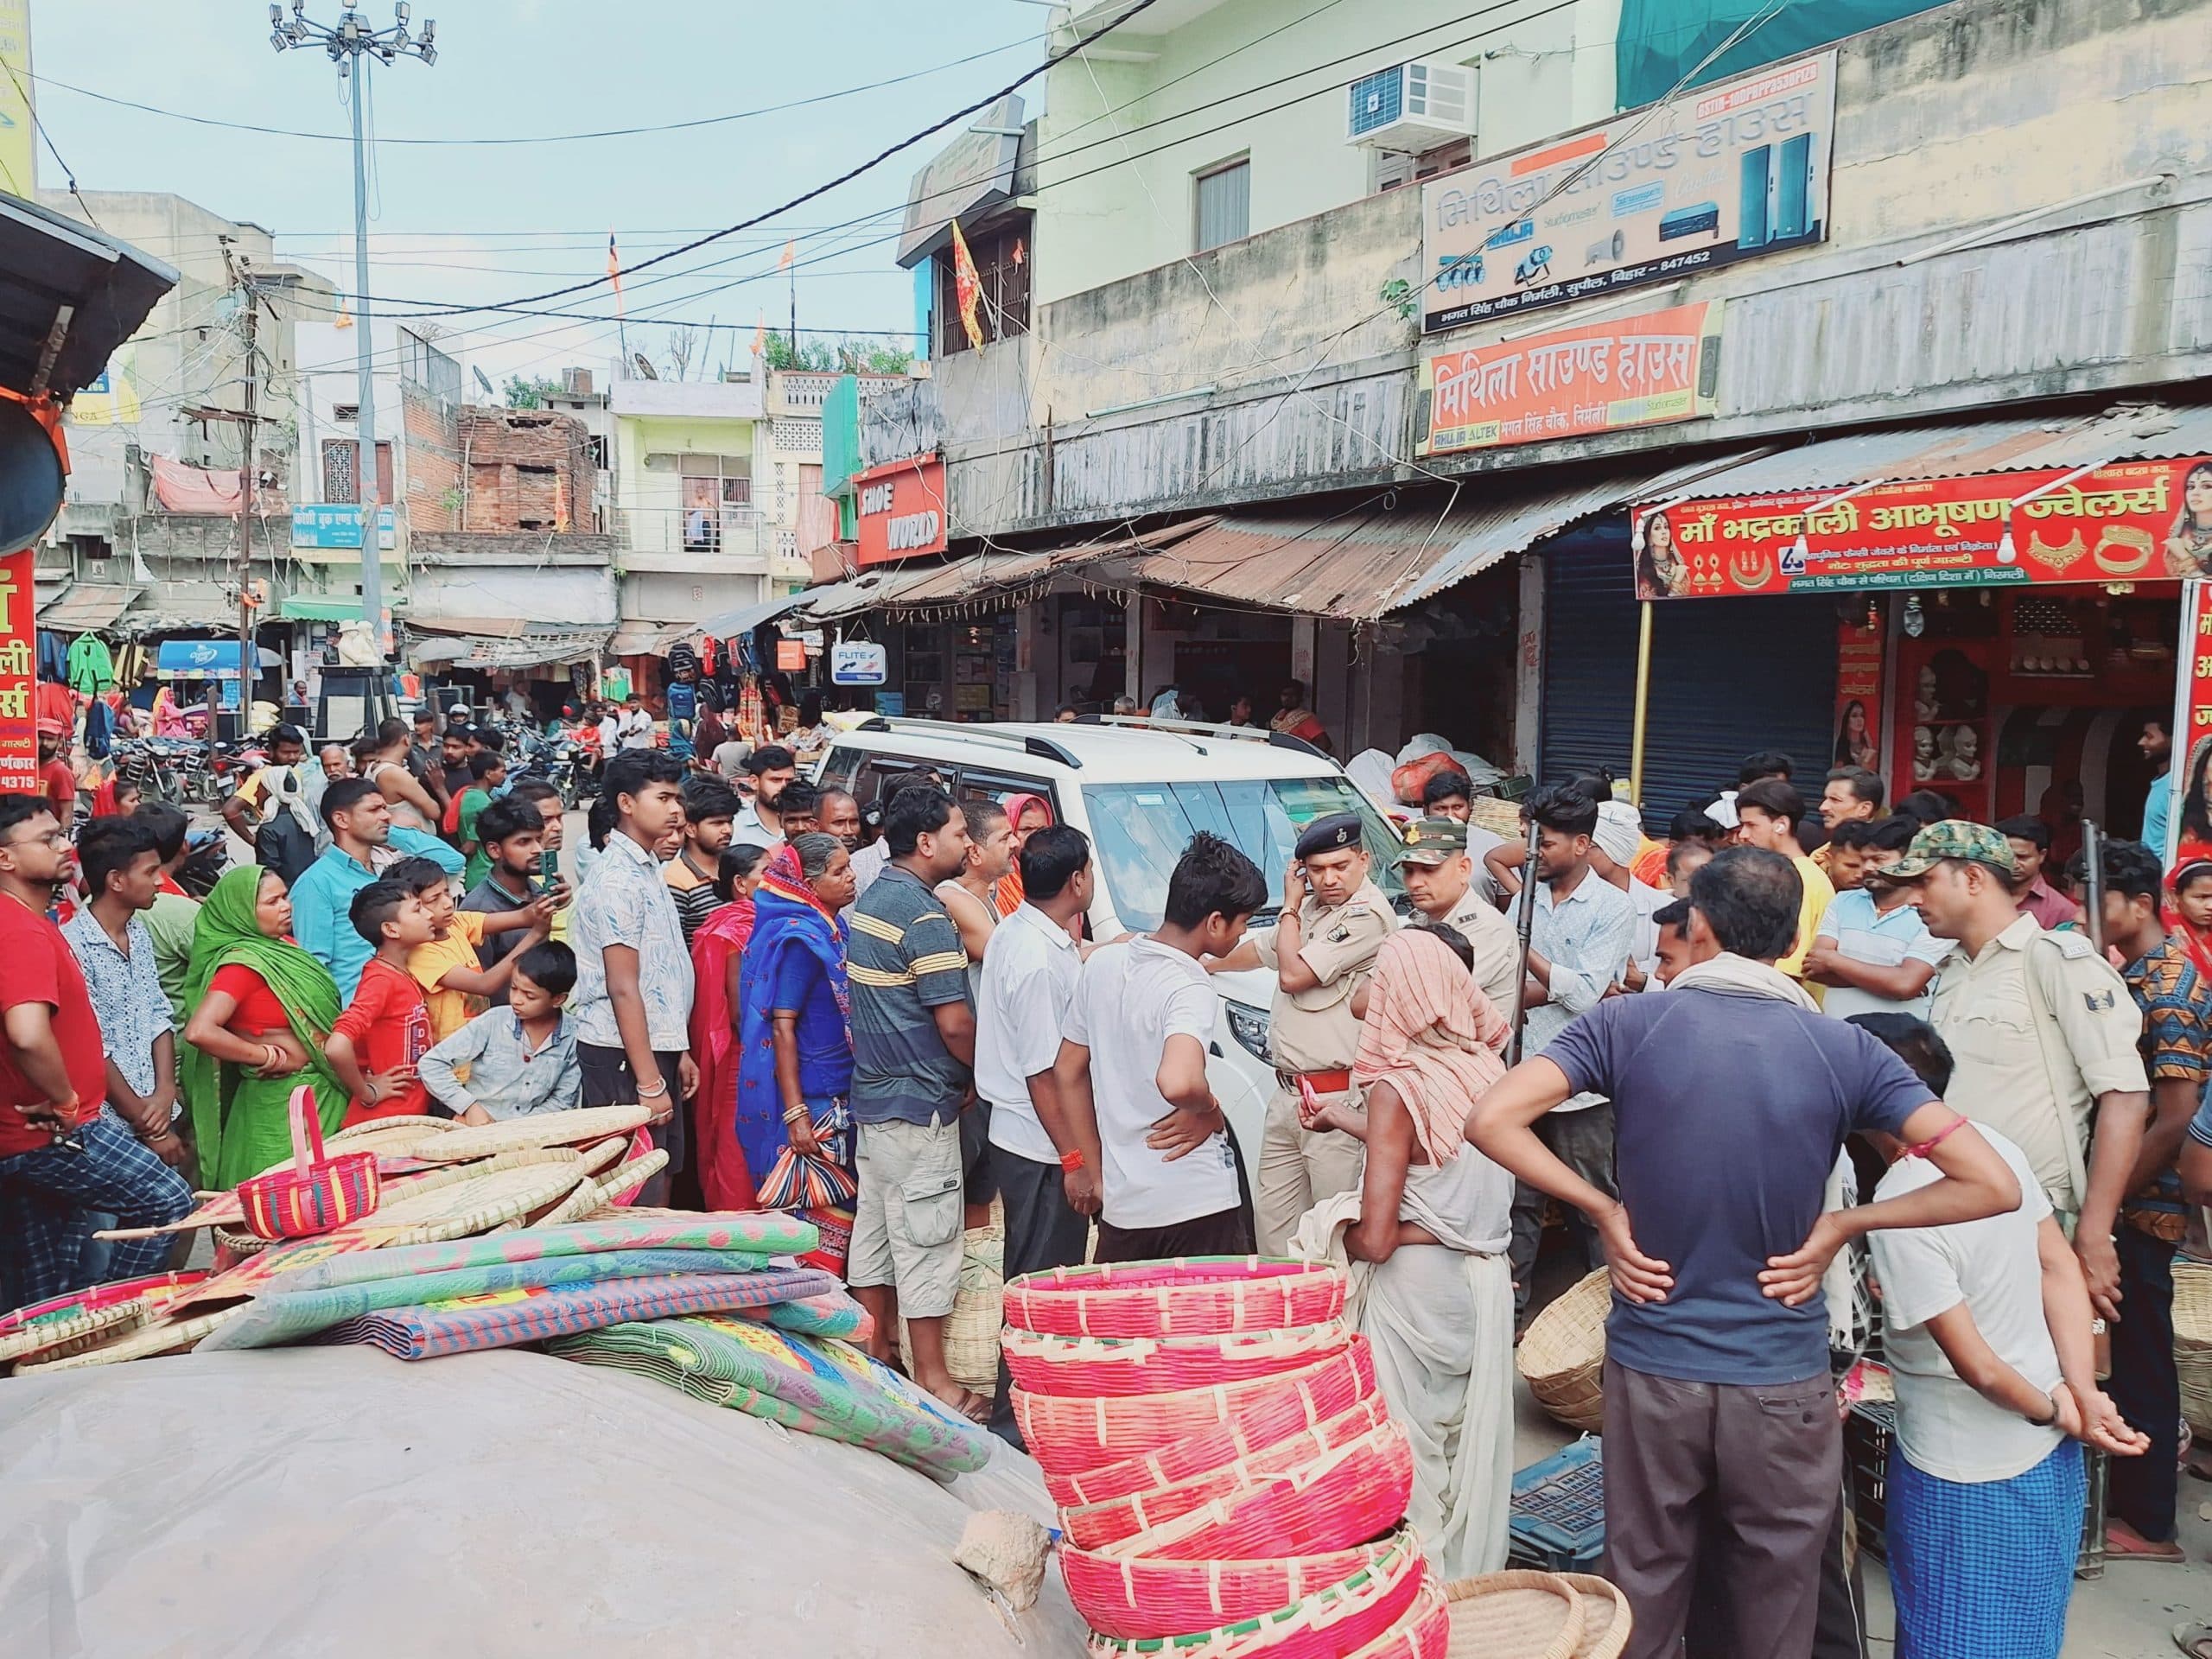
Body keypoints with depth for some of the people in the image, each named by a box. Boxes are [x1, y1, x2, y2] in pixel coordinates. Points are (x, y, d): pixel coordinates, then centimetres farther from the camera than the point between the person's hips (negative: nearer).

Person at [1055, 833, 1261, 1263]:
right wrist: (1209, 1108, -15)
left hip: (1120, 1207, 7)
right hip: (1199, 1210, -6)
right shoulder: (1189, 988, -18)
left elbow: (1067, 1073, 13)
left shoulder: (1103, 962, 5)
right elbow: (1178, 1083, -37)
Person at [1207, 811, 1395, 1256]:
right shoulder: (1312, 908, 14)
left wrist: (1290, 907, -2)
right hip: (1288, 1093, 9)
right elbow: (1254, 949, 29)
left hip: (1335, 1100, -9)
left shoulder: (1367, 914, -14)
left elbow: (1292, 975, -16)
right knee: (1271, 1217, 17)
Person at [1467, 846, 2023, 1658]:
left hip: (1651, 1367, 0)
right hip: (1782, 1378, 0)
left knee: (1643, 1594, 18)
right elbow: (1992, 1185, -11)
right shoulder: (1845, 1050, -7)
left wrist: (1603, 1209, -9)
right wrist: (1843, 1224, -3)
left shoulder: (1627, 1023, -9)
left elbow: (1490, 1119, -19)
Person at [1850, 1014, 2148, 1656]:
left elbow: (1976, 1365, -24)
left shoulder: (1899, 1210, -28)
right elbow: (2062, 1270, -2)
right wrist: (2083, 1392, -3)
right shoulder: (1996, 1146, -5)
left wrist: (2054, 1410, -7)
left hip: (1969, 1480, -7)